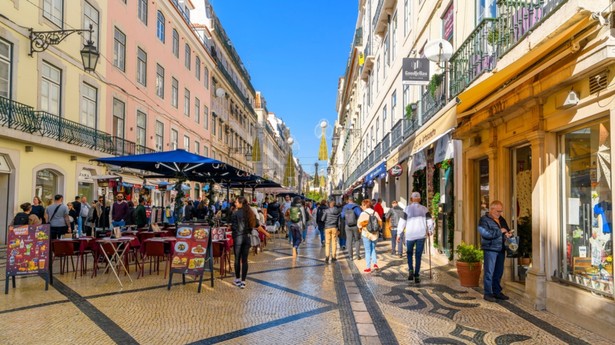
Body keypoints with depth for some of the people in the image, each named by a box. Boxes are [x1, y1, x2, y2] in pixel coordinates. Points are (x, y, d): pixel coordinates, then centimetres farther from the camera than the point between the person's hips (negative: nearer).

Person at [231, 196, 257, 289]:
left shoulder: (236, 213, -10)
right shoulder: (250, 213, 4)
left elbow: (233, 226, -11)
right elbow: (255, 225, 8)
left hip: (238, 237, -4)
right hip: (247, 237, 4)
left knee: (237, 259, 9)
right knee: (245, 260, 5)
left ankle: (237, 279, 21)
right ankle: (243, 281, 6)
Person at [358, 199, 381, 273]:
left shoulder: (363, 214, -11)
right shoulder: (375, 213, 2)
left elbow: (359, 224, -7)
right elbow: (380, 223, 6)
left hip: (366, 234, -4)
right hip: (375, 234, 4)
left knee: (368, 251, 3)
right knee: (373, 249, 20)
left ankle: (368, 267, 6)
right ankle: (375, 263, 7)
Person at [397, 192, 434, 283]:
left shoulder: (407, 209, -1)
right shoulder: (424, 209, 4)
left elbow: (402, 222, -3)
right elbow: (430, 222, 3)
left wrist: (399, 234, 2)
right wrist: (430, 231, 19)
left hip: (410, 235, -1)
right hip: (421, 235, 1)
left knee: (409, 253, 19)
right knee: (418, 256, 7)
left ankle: (411, 270, 0)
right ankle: (416, 276, 5)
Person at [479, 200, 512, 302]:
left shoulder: (502, 220, 15)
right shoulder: (484, 220, -8)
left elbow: (507, 230, 27)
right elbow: (485, 233, -21)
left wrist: (508, 234, 3)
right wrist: (500, 231, -16)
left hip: (501, 249, 7)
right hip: (490, 249, -7)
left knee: (499, 272, 12)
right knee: (489, 272, -3)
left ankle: (497, 291, 23)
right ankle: (487, 293, 4)